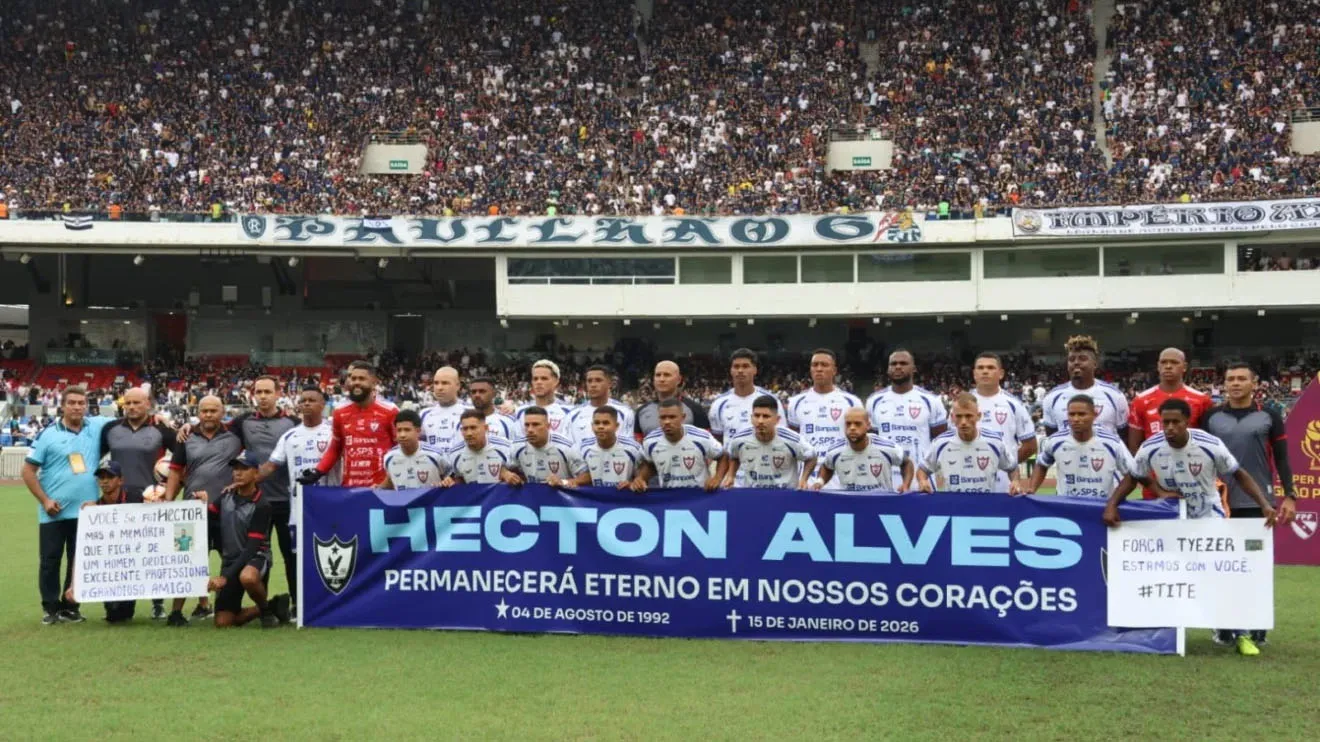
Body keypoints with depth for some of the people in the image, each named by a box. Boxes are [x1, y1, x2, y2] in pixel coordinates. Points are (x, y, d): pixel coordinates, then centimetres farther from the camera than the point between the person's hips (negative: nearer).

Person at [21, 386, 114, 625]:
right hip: (54, 512, -2)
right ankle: (51, 607, 15)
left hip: (85, 510, 2)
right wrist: (44, 500, -9)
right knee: (50, 560, 4)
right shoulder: (48, 434, -3)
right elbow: (28, 470, -1)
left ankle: (70, 607, 19)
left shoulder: (97, 427, 3)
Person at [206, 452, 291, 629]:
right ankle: (271, 607, 21)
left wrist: (226, 577, -24)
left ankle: (266, 609, -11)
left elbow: (252, 547, -19)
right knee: (223, 622, -1)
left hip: (256, 557, -6)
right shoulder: (226, 497, 5)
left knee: (248, 577, -43)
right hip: (230, 560, 6)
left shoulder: (261, 505, -15)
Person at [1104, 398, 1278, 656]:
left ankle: (1241, 634, 6)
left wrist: (1265, 504, -20)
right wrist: (1111, 504, -16)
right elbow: (1132, 478, -3)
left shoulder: (1210, 445, -23)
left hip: (1210, 518, -2)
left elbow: (1239, 475, -11)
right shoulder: (1149, 449, -18)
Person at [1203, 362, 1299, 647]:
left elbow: (1281, 458, 3)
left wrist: (1289, 495, -4)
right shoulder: (1211, 417, 5)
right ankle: (1224, 627, 14)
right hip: (1221, 504, 1)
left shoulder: (1269, 416, 3)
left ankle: (1258, 628, 14)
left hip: (1258, 503, -1)